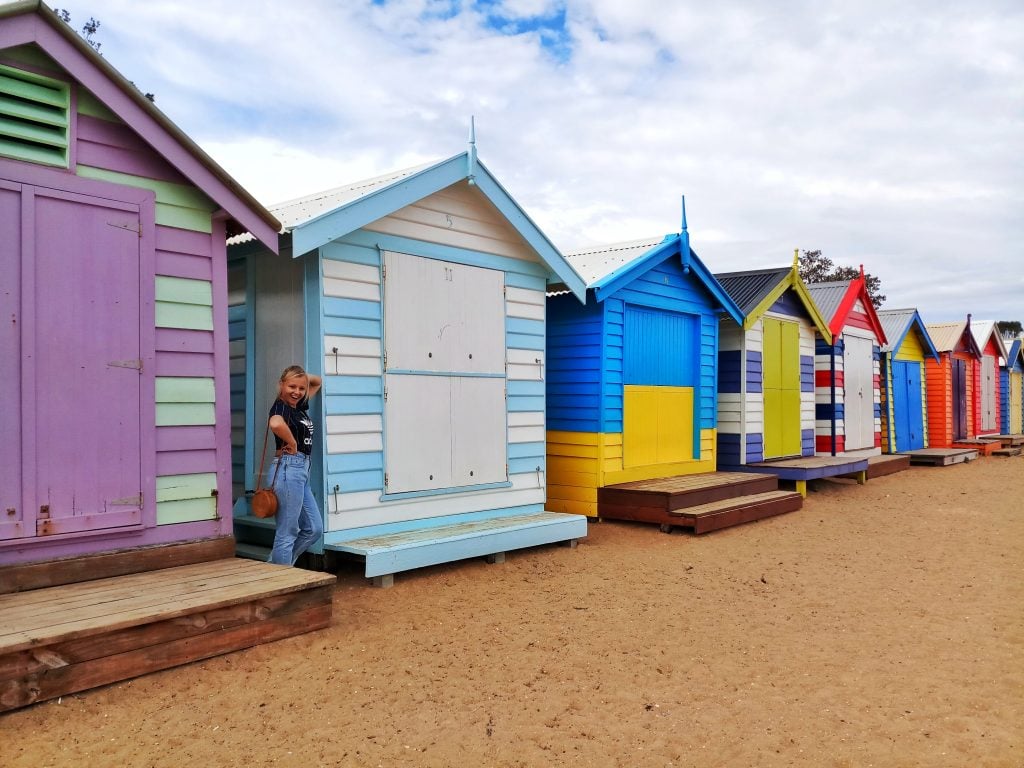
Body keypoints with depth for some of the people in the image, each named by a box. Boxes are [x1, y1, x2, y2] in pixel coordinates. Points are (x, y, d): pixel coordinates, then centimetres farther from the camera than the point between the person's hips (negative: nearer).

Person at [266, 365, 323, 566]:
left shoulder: (300, 405, 12)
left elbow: (317, 382, 29)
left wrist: (305, 376, 9)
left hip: (302, 470, 9)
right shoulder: (280, 406, -12)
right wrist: (292, 444, -21)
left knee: (314, 529, 14)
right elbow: (276, 424, -37)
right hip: (288, 468, -9)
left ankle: (275, 565, 24)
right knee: (287, 534, -2)